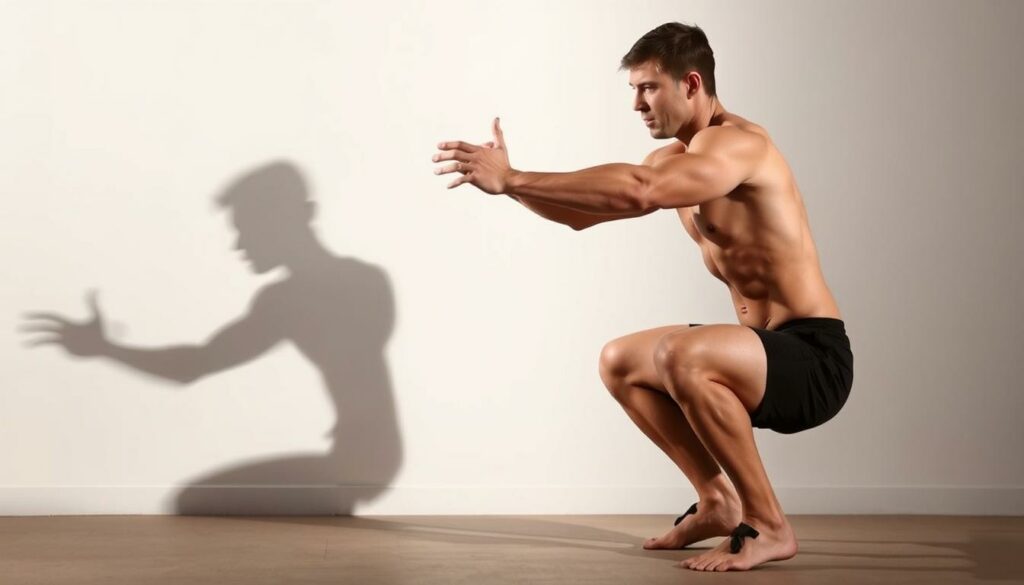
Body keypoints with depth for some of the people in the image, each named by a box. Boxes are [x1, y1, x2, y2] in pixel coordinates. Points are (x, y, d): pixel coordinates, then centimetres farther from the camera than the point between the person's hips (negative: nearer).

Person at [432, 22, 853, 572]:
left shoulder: (737, 143, -18)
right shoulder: (672, 160, 12)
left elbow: (638, 193, -35)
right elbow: (583, 213, 14)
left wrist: (513, 178, -32)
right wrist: (506, 179, -2)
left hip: (814, 358, -10)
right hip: (766, 354, 10)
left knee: (680, 356, -35)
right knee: (619, 362, 17)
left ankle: (768, 526, -19)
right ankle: (718, 501, 17)